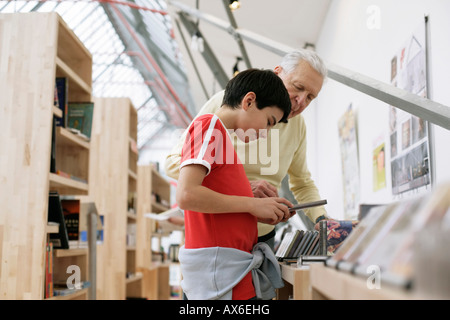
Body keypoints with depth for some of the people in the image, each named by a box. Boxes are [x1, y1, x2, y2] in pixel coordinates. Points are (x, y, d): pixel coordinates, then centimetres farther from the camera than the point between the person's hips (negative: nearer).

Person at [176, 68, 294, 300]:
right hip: (219, 265, -9)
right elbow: (186, 195, -21)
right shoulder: (209, 125, -7)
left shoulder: (221, 133, 21)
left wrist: (262, 214, 8)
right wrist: (252, 205, -13)